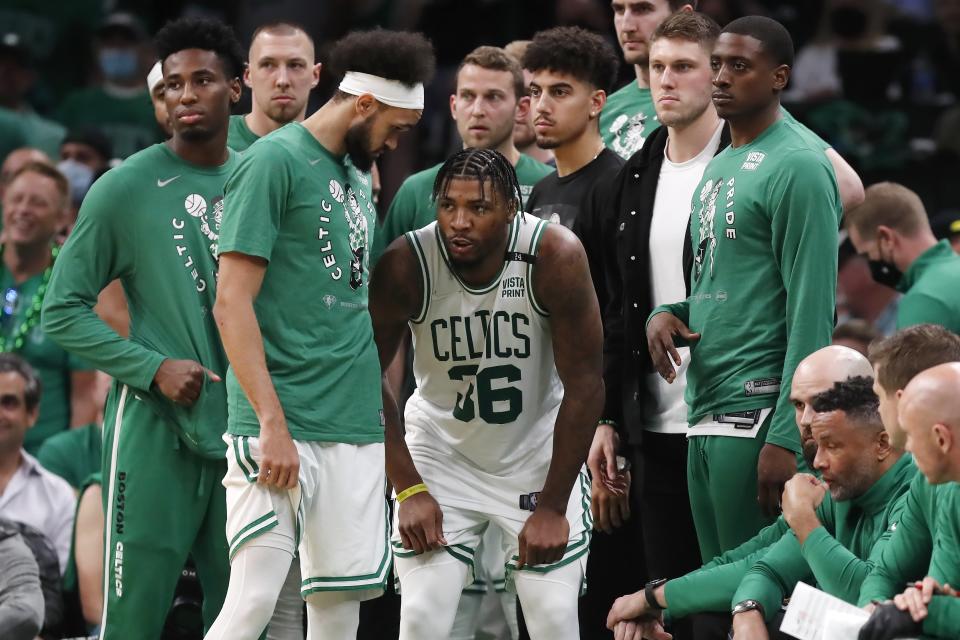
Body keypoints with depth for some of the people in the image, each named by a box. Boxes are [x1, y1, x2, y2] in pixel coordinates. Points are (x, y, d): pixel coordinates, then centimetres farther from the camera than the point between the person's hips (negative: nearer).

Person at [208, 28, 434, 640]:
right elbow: (233, 302, -13)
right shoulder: (274, 161, -7)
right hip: (283, 428, -8)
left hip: (357, 427, 8)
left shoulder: (358, 176, 18)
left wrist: (384, 405, 15)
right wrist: (273, 423, -19)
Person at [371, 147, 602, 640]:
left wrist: (552, 507, -15)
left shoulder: (555, 257, -23)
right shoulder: (405, 265, -21)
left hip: (539, 457, 0)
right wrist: (409, 489, -12)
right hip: (440, 455, 1)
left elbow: (583, 384, -16)